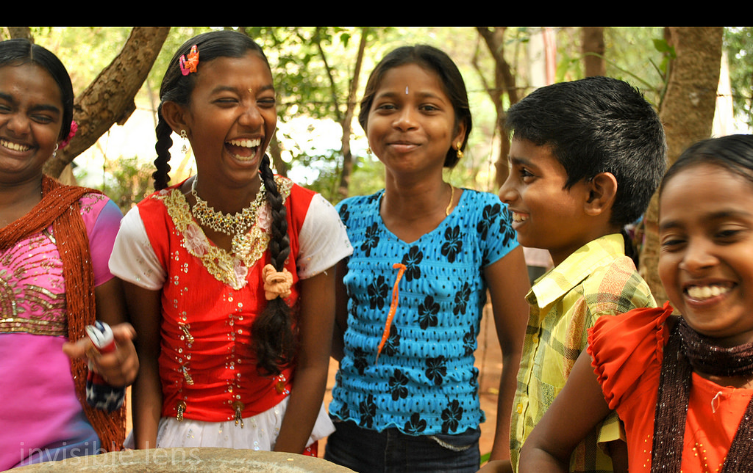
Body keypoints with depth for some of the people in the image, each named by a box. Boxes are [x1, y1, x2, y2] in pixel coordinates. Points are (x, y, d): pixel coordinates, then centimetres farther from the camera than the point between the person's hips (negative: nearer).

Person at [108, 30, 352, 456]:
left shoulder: (311, 218, -17)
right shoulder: (146, 230, -17)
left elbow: (313, 364, -12)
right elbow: (147, 360, -6)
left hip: (283, 435, 0)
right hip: (180, 440, 0)